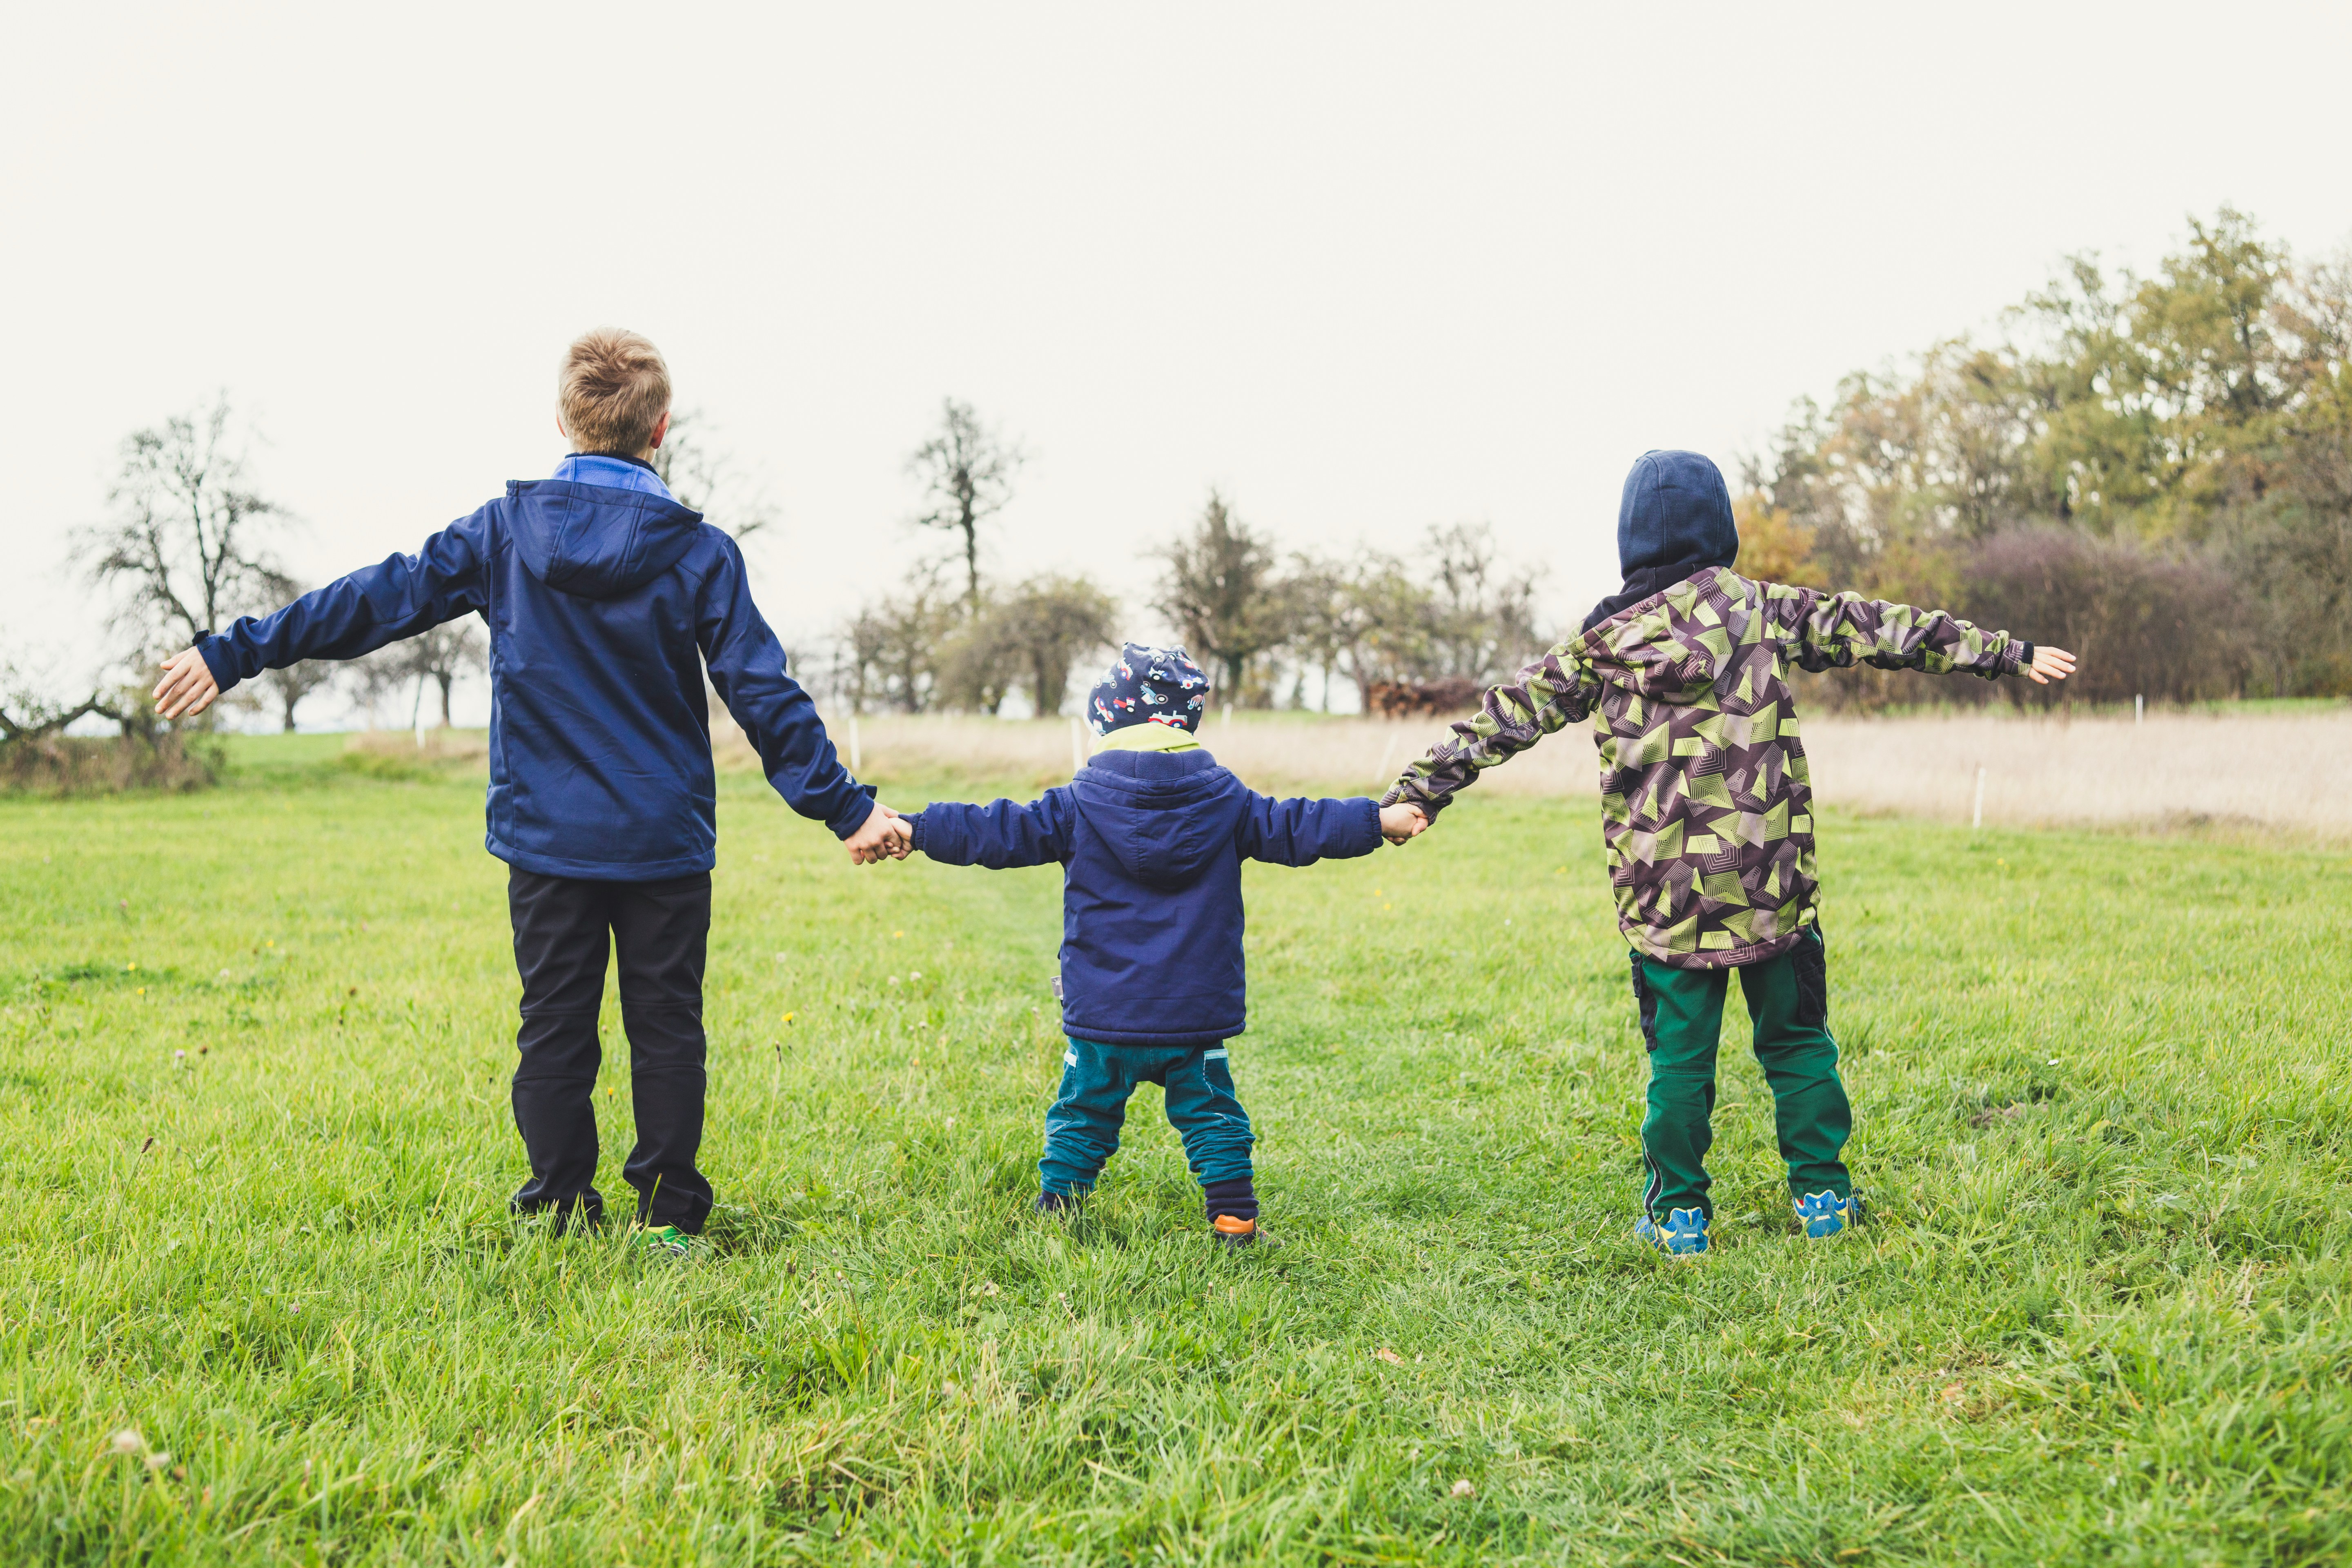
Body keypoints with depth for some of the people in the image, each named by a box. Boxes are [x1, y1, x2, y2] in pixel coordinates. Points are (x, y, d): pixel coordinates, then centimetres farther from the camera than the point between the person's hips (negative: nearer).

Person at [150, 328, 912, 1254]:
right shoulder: (700, 553, -5)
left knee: (554, 1028, 10)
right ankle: (667, 1215, 10)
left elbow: (380, 601, 1)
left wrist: (236, 653, 9)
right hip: (665, 839, -1)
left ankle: (560, 1214, 14)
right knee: (665, 1027, 8)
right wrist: (845, 806, -2)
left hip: (545, 836, 1)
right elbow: (764, 696, -7)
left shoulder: (502, 532, -1)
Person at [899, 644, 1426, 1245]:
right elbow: (1296, 829, 2)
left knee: (1081, 1117, 14)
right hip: (1197, 1015, 1)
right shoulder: (1224, 802, -1)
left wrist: (912, 830, -1)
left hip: (1102, 1019, -1)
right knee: (1211, 1116, 13)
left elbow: (998, 832, -6)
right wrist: (1380, 822, 11)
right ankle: (1233, 1220, 13)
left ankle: (1054, 1212, 18)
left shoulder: (1077, 808, -5)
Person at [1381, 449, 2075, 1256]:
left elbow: (1509, 715, 4)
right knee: (1797, 1041, 14)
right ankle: (1821, 1194, 21)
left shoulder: (1603, 644, 3)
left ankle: (1678, 1214, 14)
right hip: (1771, 885, 0)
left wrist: (1418, 788, 8)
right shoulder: (1764, 612, 1)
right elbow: (1878, 629, 6)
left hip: (1665, 895, 0)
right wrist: (2007, 651, 12)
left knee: (1679, 1058, 8)